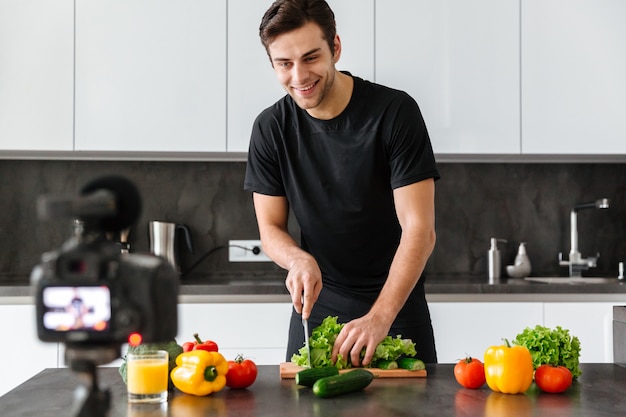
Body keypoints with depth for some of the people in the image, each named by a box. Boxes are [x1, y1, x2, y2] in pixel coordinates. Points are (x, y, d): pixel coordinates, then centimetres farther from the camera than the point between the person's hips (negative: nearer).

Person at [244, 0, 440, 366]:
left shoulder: (395, 112, -16)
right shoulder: (271, 128, -5)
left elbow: (420, 229, -19)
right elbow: (271, 229, 2)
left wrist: (380, 317, -30)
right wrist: (299, 259, -22)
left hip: (396, 301, -2)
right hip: (316, 303, 3)